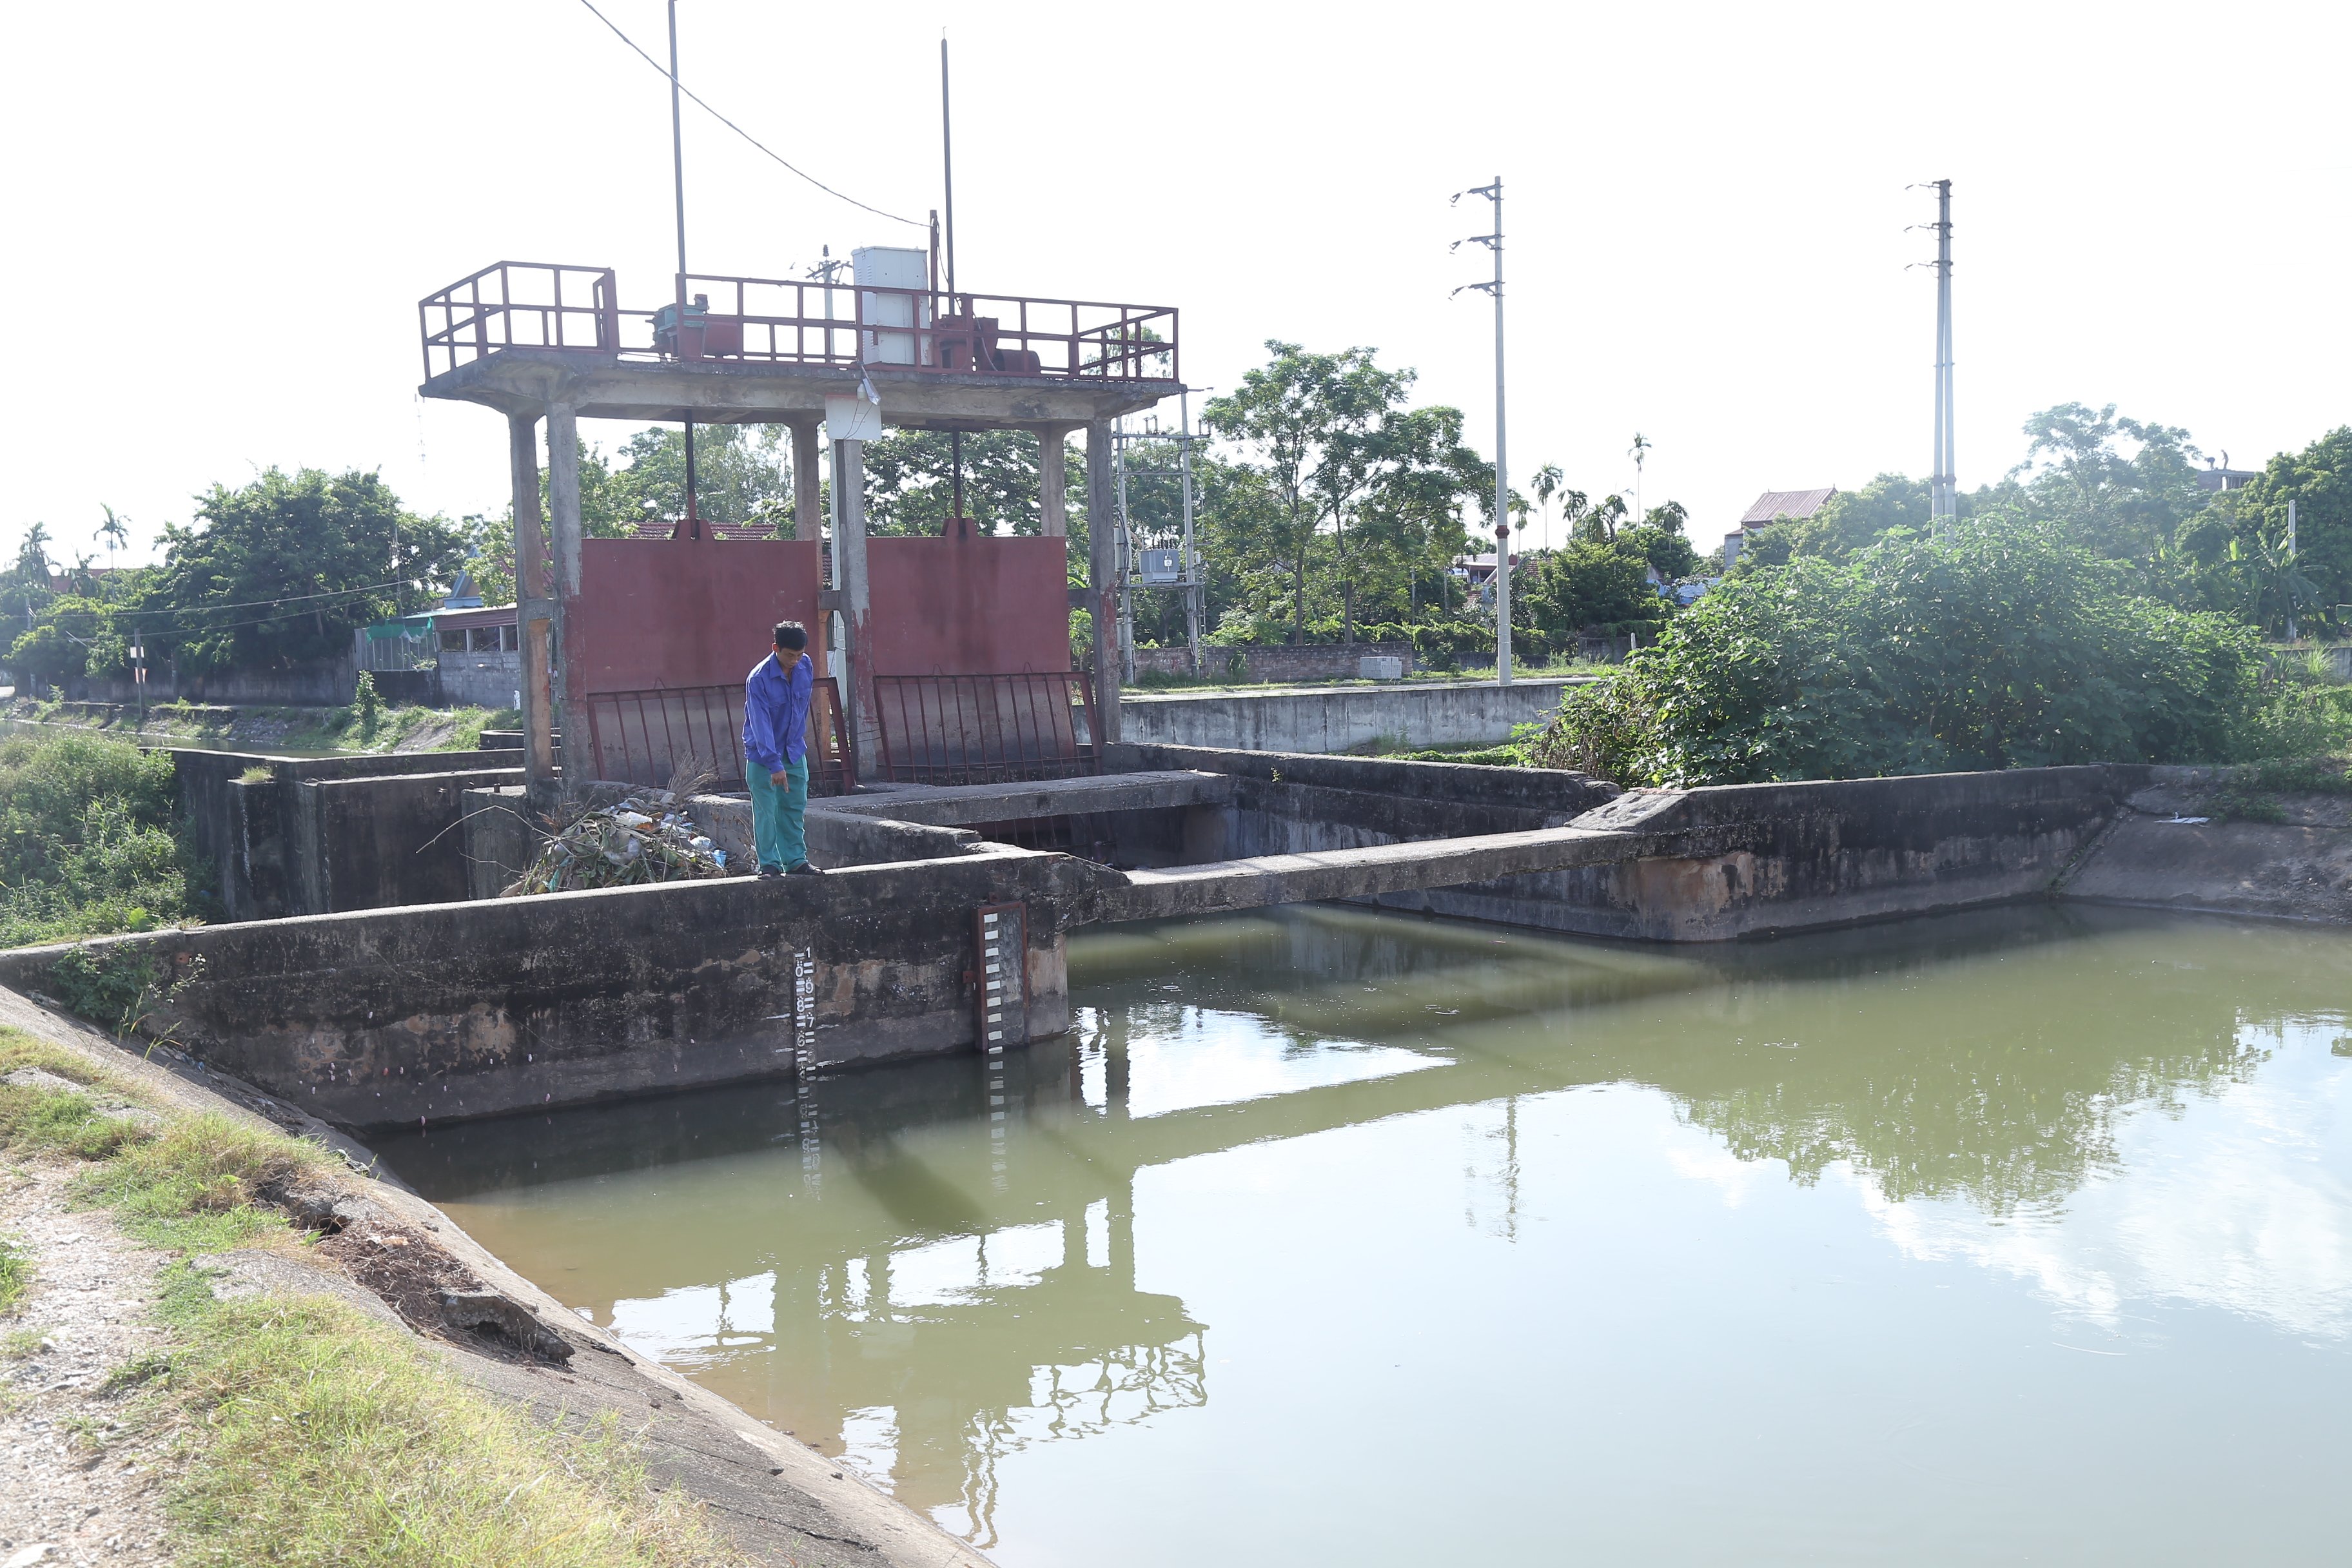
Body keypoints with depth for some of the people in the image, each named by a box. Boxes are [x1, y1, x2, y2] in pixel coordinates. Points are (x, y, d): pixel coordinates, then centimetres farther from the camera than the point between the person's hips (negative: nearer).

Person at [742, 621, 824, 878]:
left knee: (795, 808, 8)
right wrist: (774, 765, -29)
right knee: (766, 812, -3)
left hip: (795, 751, 5)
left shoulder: (806, 668, -4)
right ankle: (769, 864, 3)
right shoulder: (758, 679, -22)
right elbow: (761, 724, -25)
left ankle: (796, 860, 15)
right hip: (763, 754, -5)